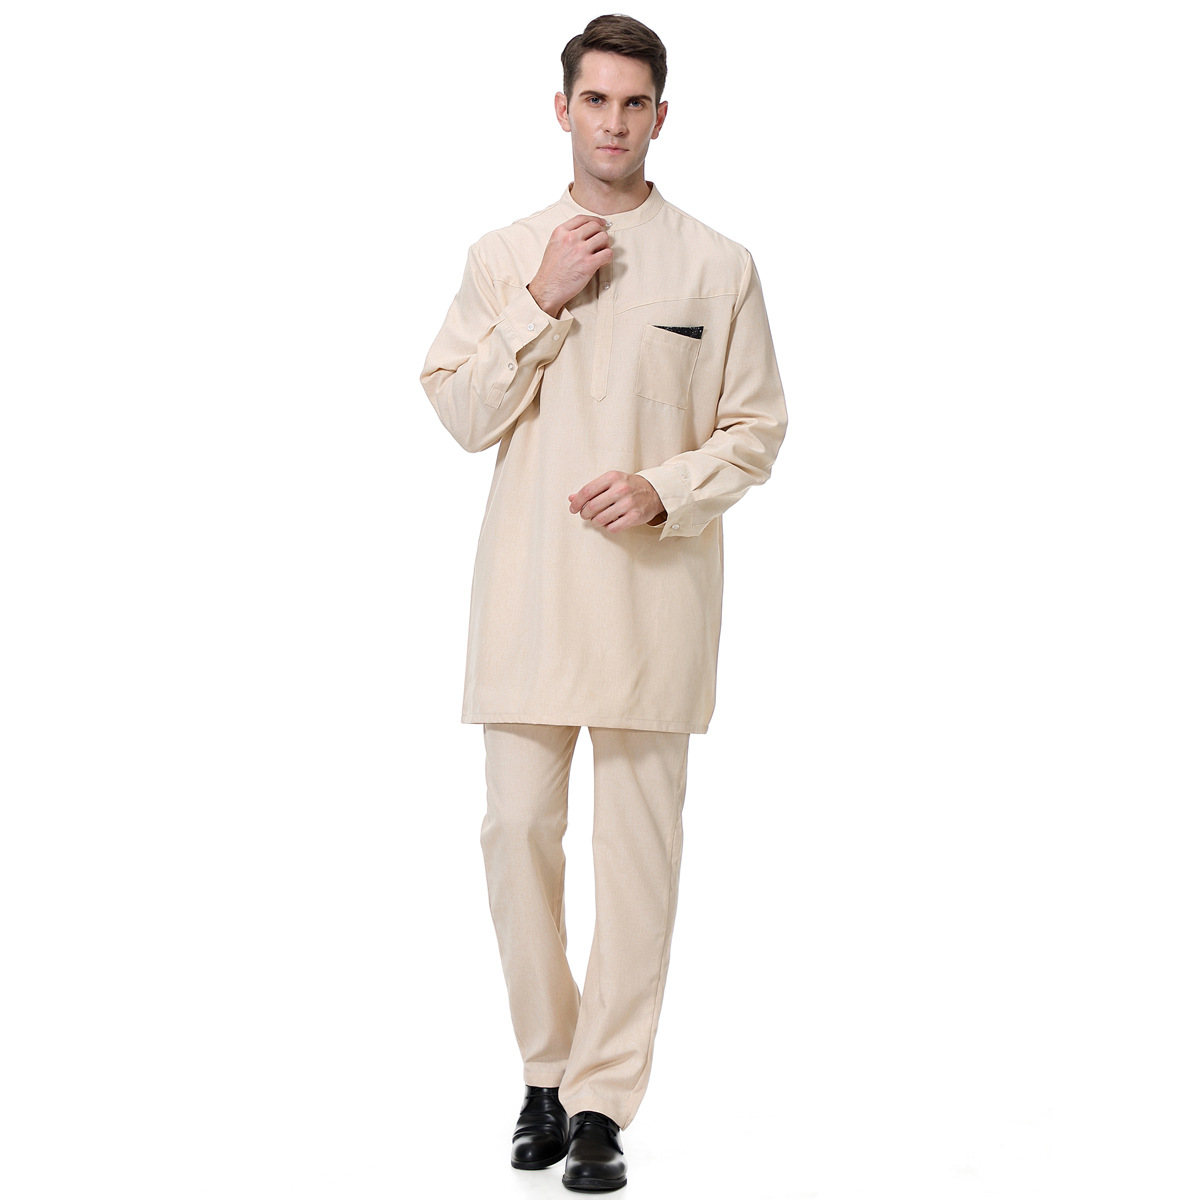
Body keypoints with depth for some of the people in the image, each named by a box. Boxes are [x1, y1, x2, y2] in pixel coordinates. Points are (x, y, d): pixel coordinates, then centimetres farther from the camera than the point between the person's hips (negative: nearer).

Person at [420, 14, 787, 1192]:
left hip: (653, 592, -1)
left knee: (638, 842, -2)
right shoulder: (503, 257, 9)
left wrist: (664, 490, -12)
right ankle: (546, 1070, 19)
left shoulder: (718, 267, 5)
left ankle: (603, 1099, 6)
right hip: (528, 593, 2)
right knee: (519, 830, 2)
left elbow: (757, 427, 5)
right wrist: (541, 303, -8)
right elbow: (459, 411, 3)